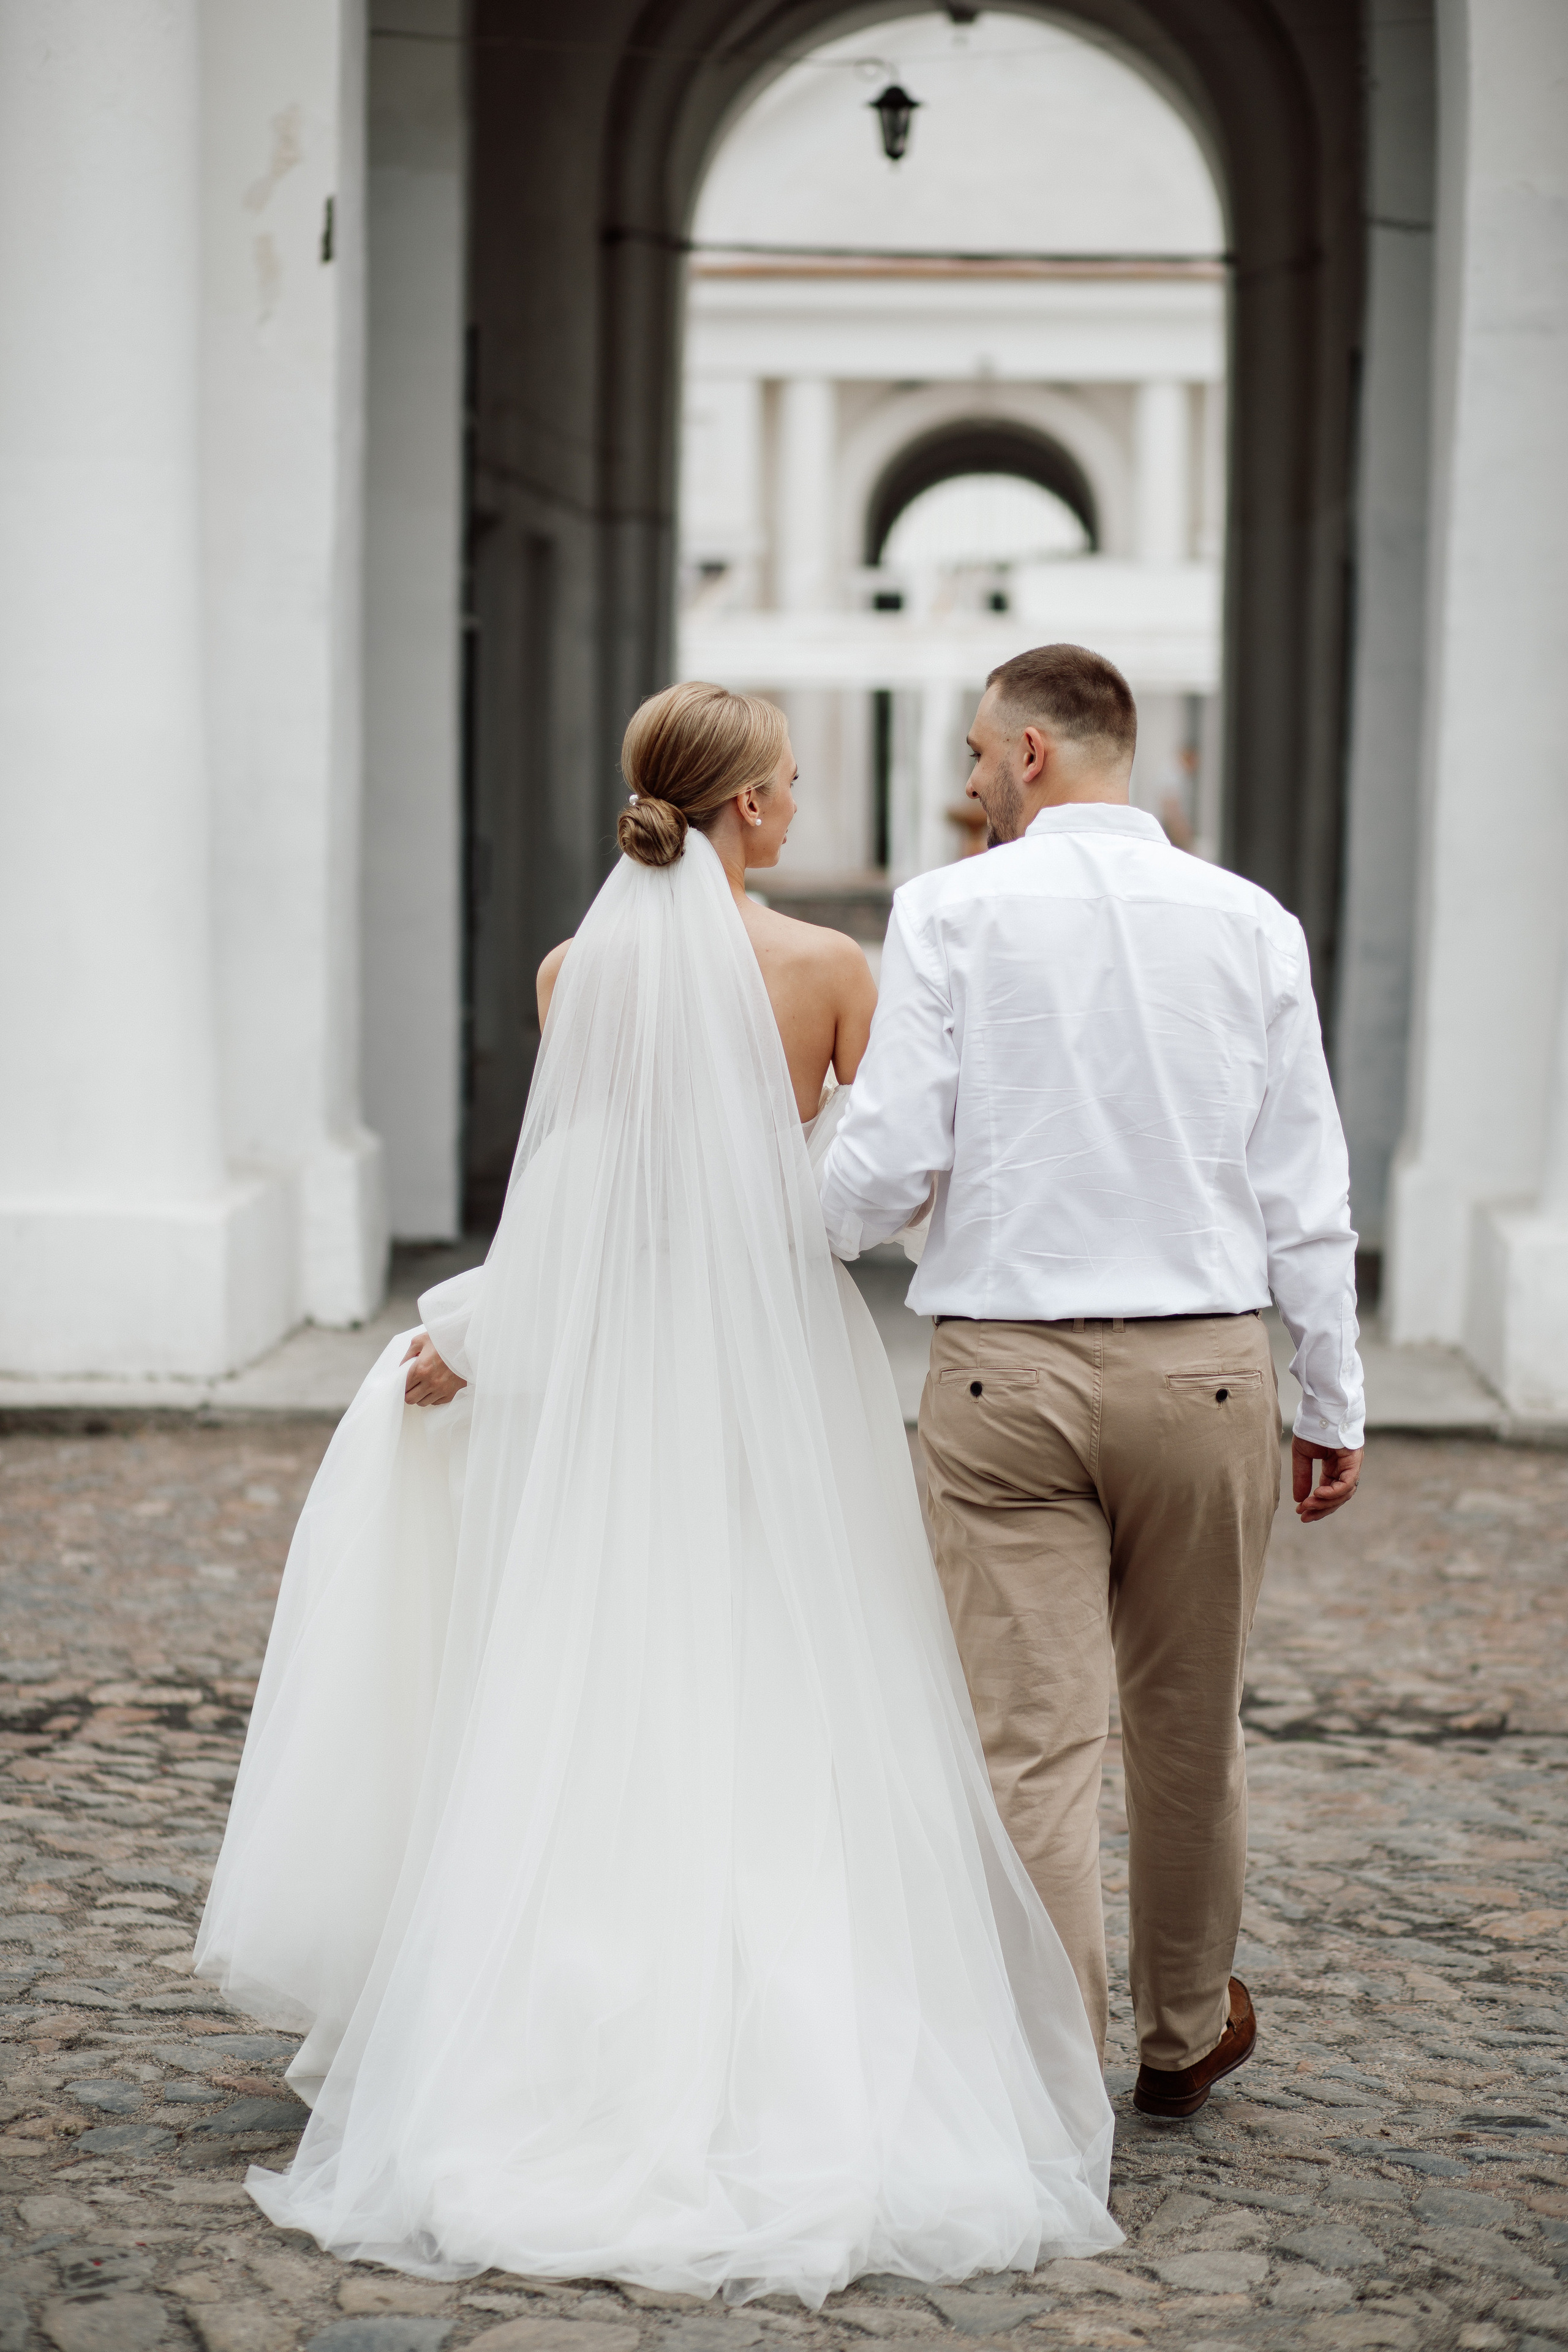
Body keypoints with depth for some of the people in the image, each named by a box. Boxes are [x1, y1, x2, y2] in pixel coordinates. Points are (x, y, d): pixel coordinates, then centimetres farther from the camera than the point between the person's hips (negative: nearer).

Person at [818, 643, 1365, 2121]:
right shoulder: (1250, 922, 3)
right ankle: (1184, 2036, 36)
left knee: (1031, 1738, 1)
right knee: (1187, 1726, 17)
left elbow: (891, 1158, -10)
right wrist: (1333, 1405, 11)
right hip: (1206, 1368, 3)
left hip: (1007, 1369, -3)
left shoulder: (953, 910, -5)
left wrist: (804, 1238, 12)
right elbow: (1304, 1192, 3)